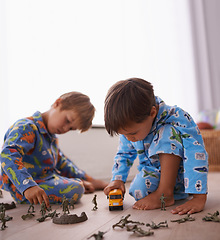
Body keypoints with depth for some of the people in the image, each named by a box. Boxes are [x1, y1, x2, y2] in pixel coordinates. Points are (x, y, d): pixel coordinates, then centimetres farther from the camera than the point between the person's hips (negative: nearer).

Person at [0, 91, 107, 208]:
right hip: (23, 190, -10)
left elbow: (60, 162, 22)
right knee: (74, 189, -23)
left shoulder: (52, 137, 10)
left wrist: (86, 179, 22)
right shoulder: (26, 128, -23)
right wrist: (28, 186, -52)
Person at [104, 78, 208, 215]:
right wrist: (118, 179, -8)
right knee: (138, 189, -29)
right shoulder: (129, 127, -9)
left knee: (169, 133, -31)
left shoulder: (176, 119, -29)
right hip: (155, 175, 5)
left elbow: (196, 154, -37)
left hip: (180, 175, -4)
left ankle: (165, 193, -26)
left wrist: (199, 198, -43)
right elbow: (124, 154, 8)